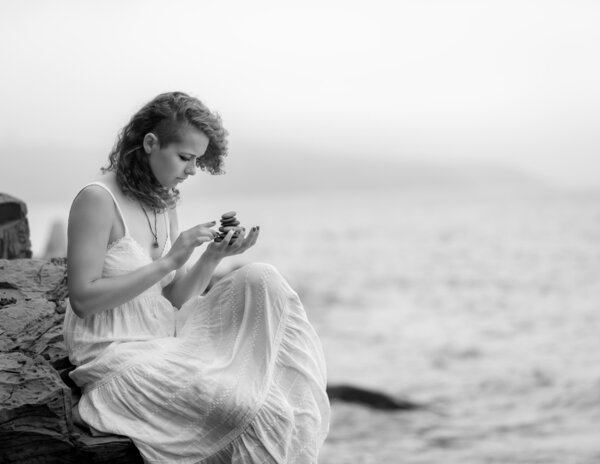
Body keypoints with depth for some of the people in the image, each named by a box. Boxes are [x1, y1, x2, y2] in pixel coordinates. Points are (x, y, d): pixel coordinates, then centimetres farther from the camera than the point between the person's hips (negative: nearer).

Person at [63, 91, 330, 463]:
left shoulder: (163, 204, 11)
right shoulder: (98, 200, -13)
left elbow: (174, 299, 10)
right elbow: (83, 299, -18)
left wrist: (214, 256, -8)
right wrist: (170, 260, -20)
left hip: (167, 338, 8)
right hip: (118, 355, -8)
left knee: (261, 280, -9)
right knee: (260, 413, -25)